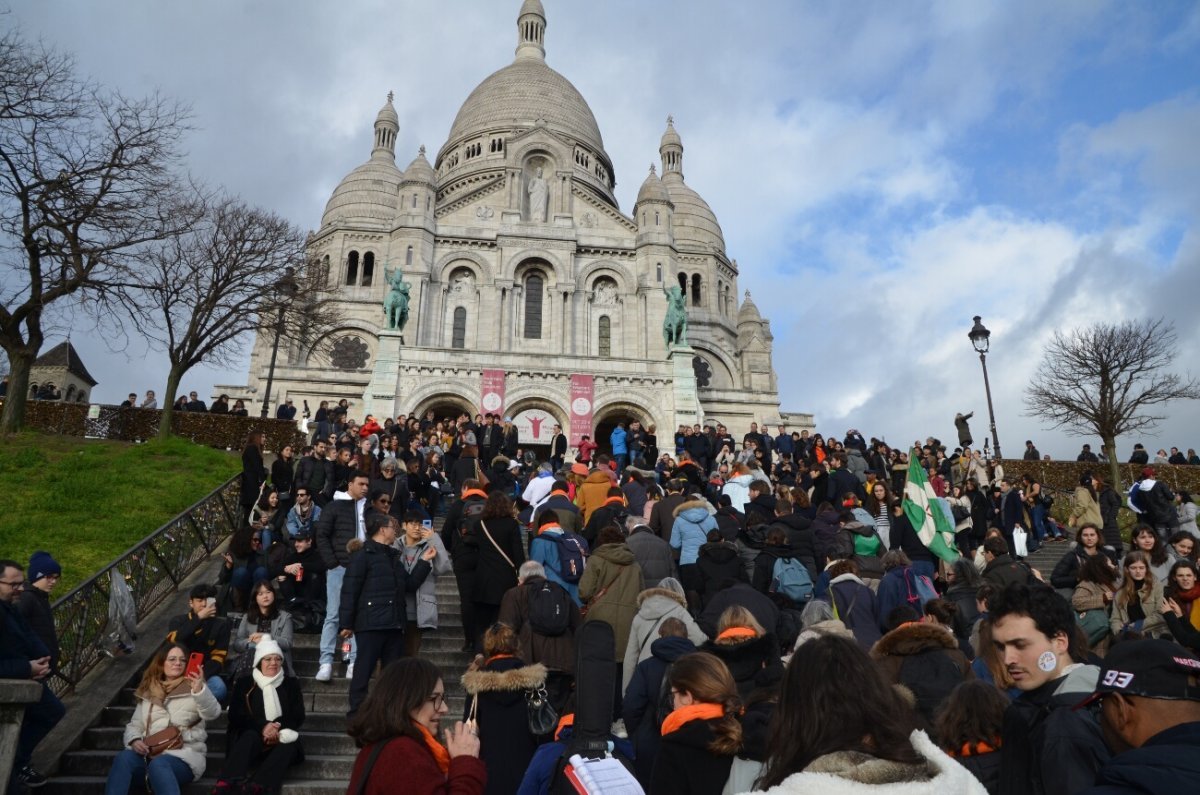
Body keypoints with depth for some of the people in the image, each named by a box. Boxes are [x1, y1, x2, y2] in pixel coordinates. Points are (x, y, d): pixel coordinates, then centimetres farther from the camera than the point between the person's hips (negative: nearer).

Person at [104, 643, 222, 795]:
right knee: (124, 758, -28)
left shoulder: (194, 688, 7)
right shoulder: (148, 692, 22)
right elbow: (134, 725, 22)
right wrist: (134, 740, -3)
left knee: (158, 764, -36)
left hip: (184, 757, -4)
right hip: (149, 755, 4)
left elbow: (212, 714, -11)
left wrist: (200, 690, -33)